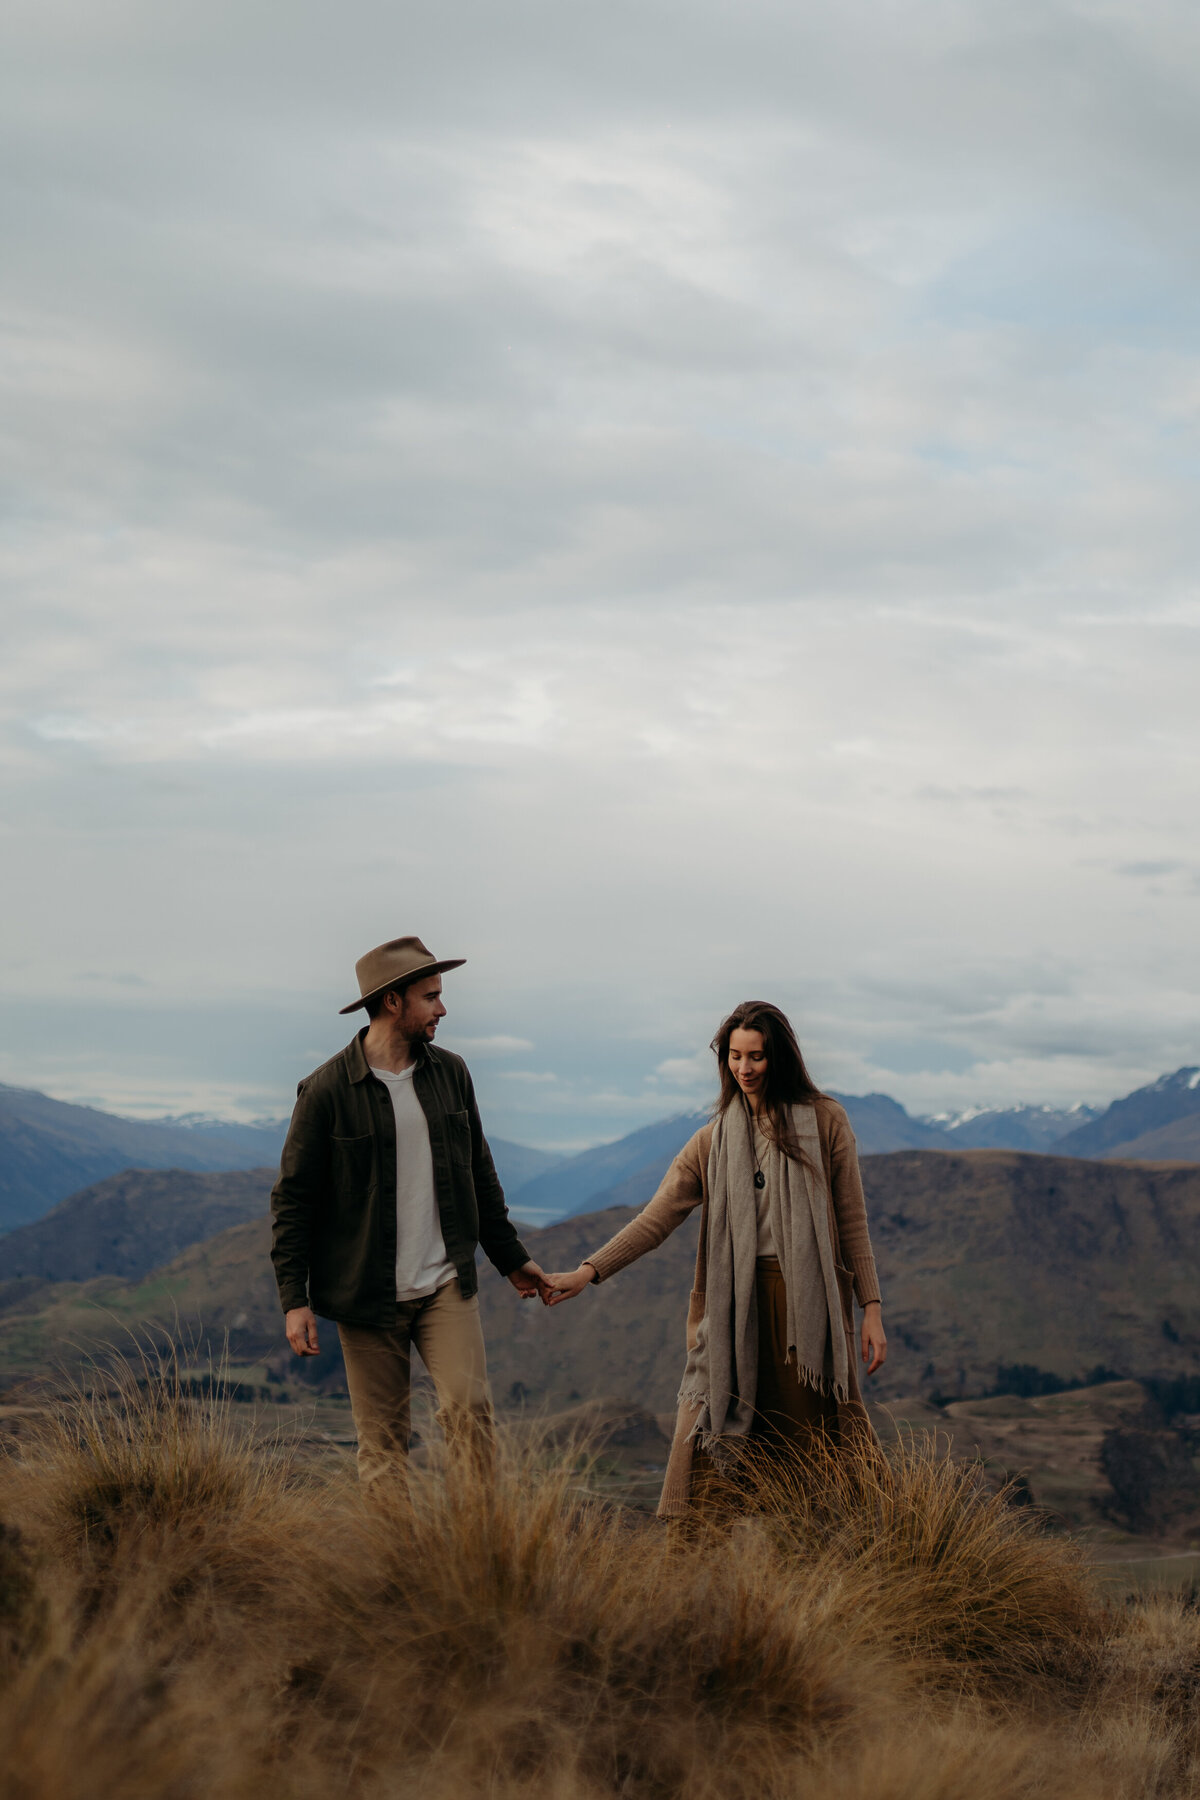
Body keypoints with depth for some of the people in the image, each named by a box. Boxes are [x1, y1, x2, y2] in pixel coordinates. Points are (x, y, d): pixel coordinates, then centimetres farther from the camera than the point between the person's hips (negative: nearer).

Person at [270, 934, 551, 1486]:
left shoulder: (450, 1073, 7)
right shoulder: (327, 1090, -7)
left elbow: (479, 1174, 18)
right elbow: (293, 1198, -4)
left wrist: (511, 1258, 21)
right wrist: (294, 1299, -8)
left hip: (446, 1284, 3)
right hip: (367, 1295, -3)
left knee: (469, 1409, -13)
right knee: (382, 1442, 1)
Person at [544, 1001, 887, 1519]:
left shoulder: (824, 1123, 5)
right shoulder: (713, 1141, 10)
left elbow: (852, 1223, 6)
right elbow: (656, 1219, 4)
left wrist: (871, 1307, 1)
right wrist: (588, 1271, -8)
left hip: (809, 1301, -2)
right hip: (734, 1307, 2)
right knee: (710, 1446, -6)